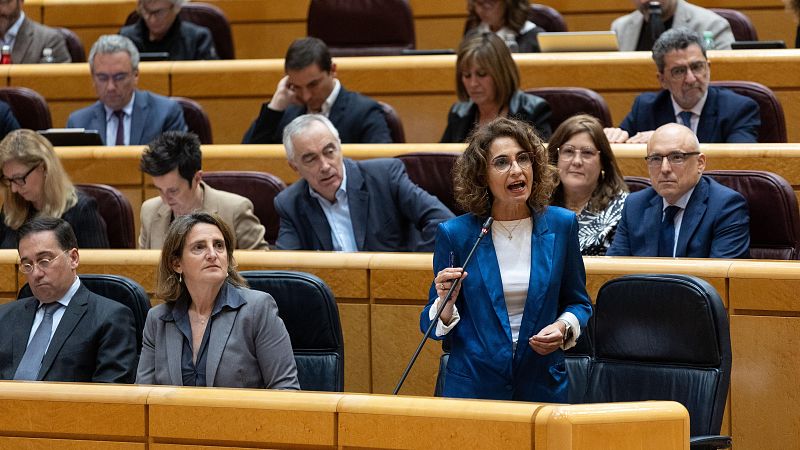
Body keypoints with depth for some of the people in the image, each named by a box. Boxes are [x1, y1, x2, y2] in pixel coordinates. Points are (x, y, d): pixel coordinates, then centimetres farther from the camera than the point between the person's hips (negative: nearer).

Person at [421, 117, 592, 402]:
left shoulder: (560, 226, -1)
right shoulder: (455, 234, -6)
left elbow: (578, 302, 12)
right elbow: (433, 325, 0)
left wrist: (564, 328, -9)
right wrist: (446, 303, -21)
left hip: (543, 387, 2)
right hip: (472, 387, -2)